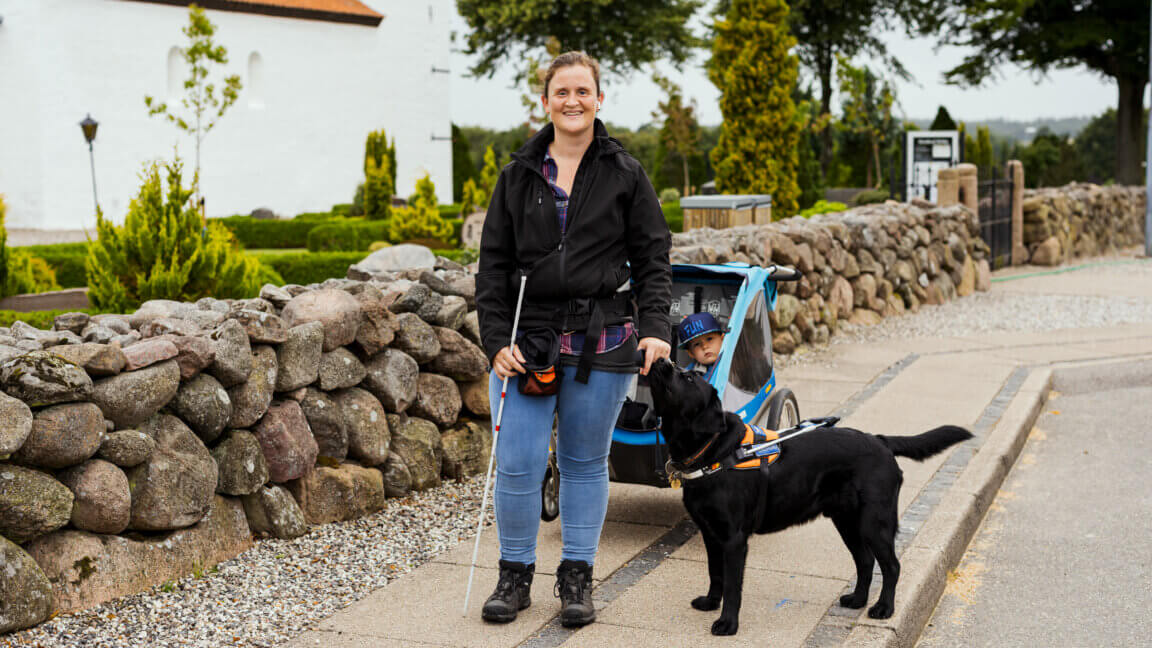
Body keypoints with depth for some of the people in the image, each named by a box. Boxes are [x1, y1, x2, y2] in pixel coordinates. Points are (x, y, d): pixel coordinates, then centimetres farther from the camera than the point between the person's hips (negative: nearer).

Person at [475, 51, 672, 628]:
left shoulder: (625, 174, 4)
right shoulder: (519, 175, 7)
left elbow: (652, 257, 3)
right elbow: (493, 262, 6)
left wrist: (654, 328, -9)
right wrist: (497, 338, -4)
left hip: (600, 341, -1)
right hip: (527, 339, 1)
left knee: (585, 462, 9)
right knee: (517, 464, -2)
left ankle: (577, 578, 22)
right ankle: (515, 574, 18)